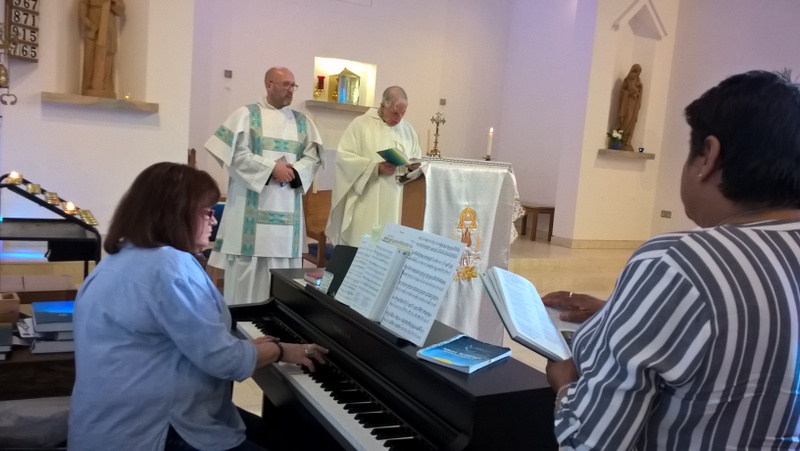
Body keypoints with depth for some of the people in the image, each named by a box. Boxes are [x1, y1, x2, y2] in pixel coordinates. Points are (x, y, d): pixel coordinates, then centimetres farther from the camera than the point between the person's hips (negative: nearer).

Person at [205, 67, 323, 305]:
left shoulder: (303, 121, 15)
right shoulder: (247, 115, 4)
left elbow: (314, 157, 7)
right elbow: (236, 153, -7)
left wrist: (293, 171, -13)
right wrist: (271, 168, -14)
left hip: (287, 206, 4)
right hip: (252, 206, -3)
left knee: (283, 264, 3)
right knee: (247, 266, -3)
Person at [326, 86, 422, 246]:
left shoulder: (408, 129, 13)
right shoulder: (361, 124, -2)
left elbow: (417, 160, 18)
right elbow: (343, 157, -9)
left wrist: (413, 166, -7)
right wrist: (376, 167, -18)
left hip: (396, 204, 4)